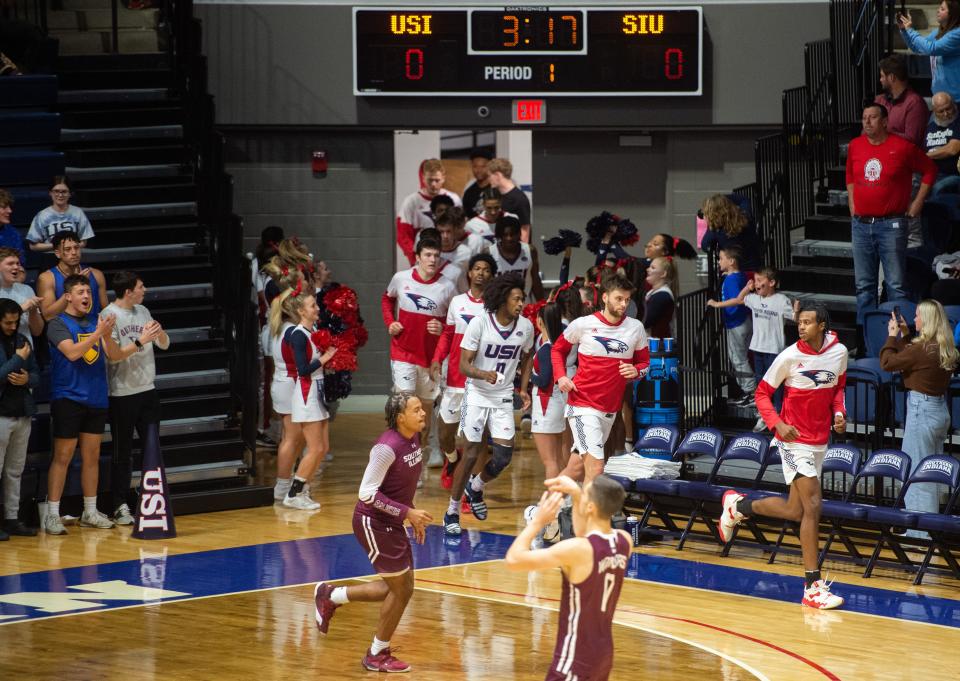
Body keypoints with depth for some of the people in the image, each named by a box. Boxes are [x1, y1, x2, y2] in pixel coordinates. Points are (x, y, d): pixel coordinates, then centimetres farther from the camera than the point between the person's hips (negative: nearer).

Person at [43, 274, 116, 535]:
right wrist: (98, 333, -24)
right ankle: (52, 515, -3)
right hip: (68, 398, -5)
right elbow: (72, 352, -20)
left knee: (92, 456, 10)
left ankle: (90, 512, 18)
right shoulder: (58, 323, -6)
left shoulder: (96, 320, 10)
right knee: (63, 456, -6)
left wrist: (108, 335, -14)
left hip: (95, 399, 5)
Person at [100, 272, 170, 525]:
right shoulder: (108, 315, -10)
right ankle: (120, 507, 5)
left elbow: (165, 345, 12)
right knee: (122, 453, 0)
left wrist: (158, 331, -8)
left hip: (147, 390, 6)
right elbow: (113, 354, -16)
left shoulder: (143, 312, 10)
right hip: (122, 393, -6)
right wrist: (140, 342, -20)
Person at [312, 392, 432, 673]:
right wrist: (407, 513, -25)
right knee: (401, 589, -2)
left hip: (391, 523, 9)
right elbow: (367, 493, -25)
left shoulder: (414, 438, 3)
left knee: (402, 587, 15)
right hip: (373, 522, -9)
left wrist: (413, 517, 14)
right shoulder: (387, 447, -25)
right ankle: (377, 655, 15)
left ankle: (331, 596, 28)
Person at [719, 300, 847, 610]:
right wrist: (777, 424, -19)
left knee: (794, 511, 13)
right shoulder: (790, 357, -14)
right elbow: (762, 393, -5)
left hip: (820, 442, 6)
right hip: (795, 440, -6)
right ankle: (813, 587, -10)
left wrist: (839, 413, -1)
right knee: (813, 506, -14)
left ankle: (738, 505, 39)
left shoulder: (839, 352, -1)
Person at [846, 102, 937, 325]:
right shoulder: (855, 146, 9)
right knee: (864, 284, 7)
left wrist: (917, 203, 3)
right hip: (861, 224, 5)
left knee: (896, 284, -6)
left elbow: (929, 170, 6)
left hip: (891, 225, -5)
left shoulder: (902, 147, -5)